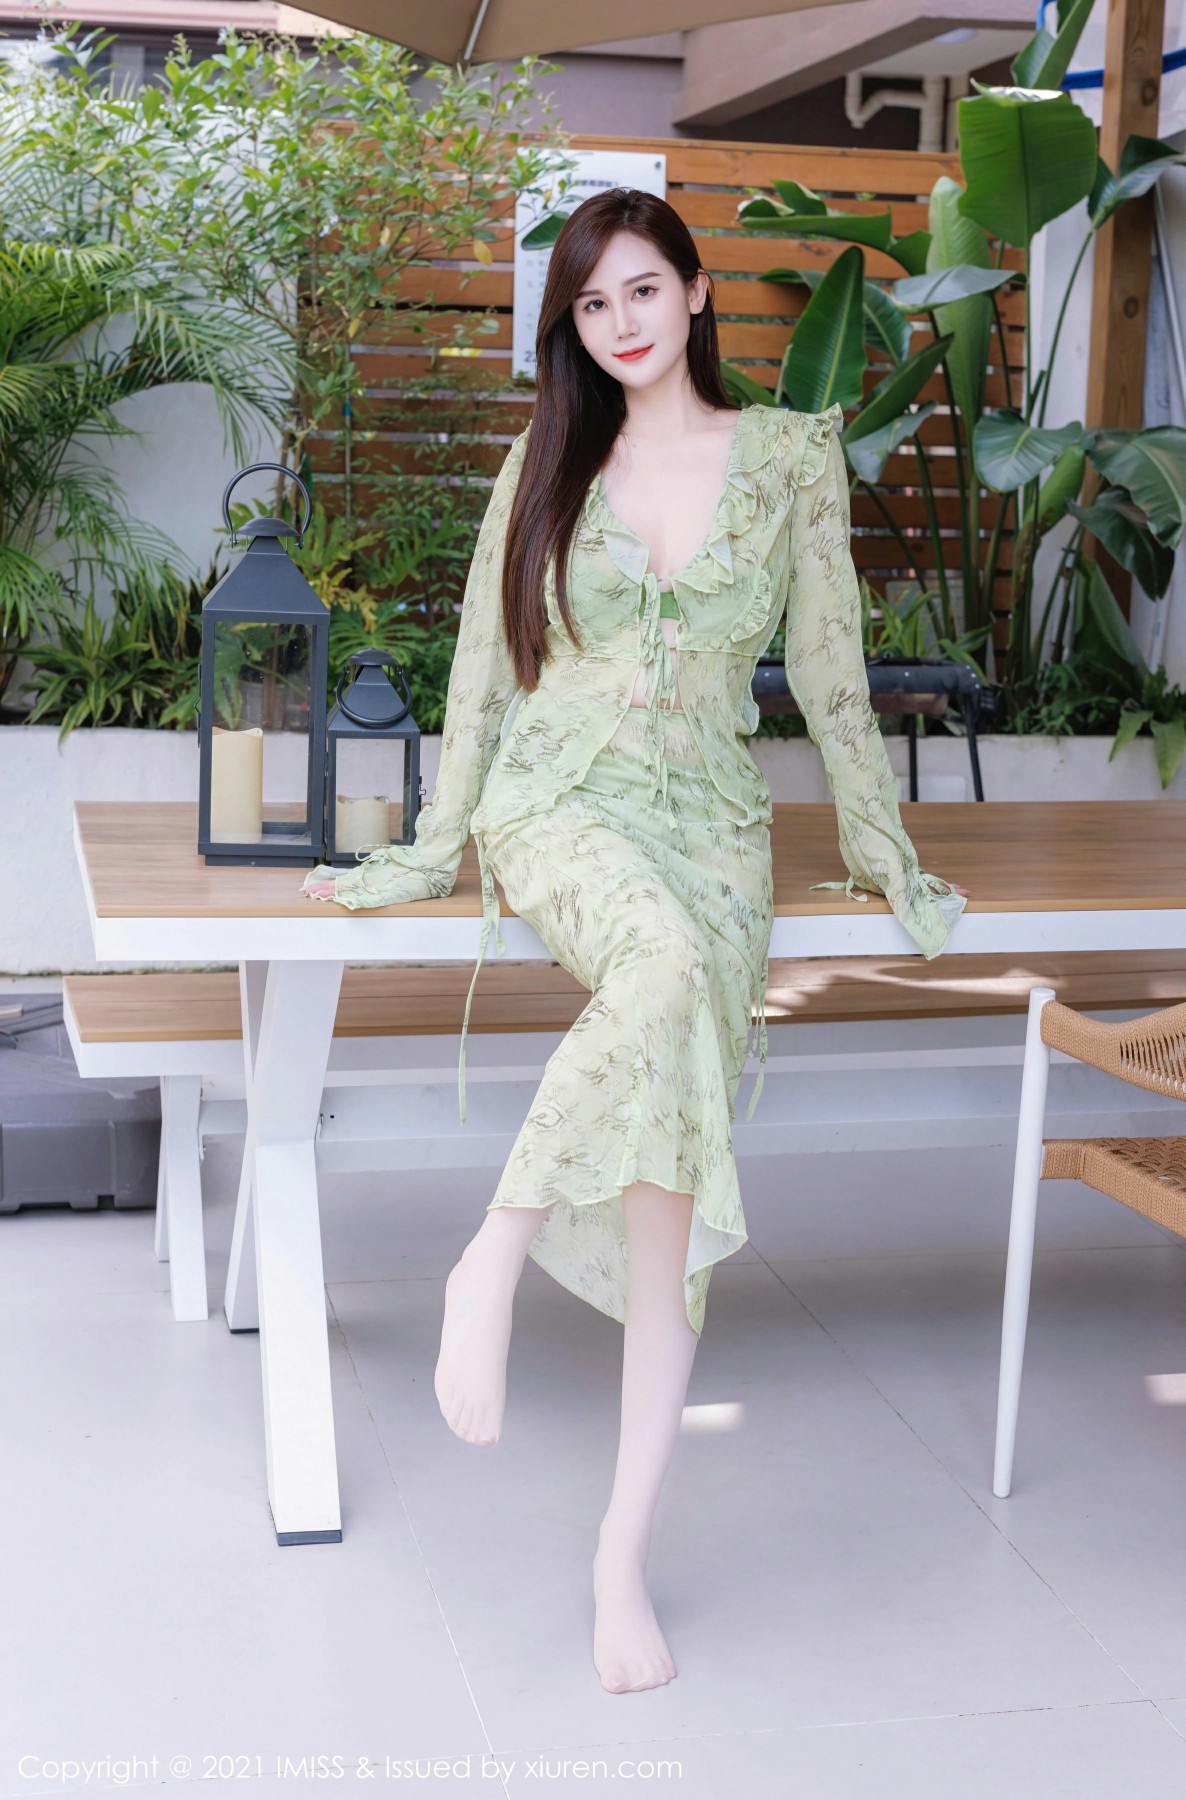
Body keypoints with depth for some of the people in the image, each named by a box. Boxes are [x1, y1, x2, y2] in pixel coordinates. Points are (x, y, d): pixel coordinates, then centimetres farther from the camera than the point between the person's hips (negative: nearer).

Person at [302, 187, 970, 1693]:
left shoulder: (791, 456, 8)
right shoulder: (548, 459, 11)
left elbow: (829, 667, 11)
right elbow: (484, 666, 12)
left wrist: (883, 854, 11)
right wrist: (432, 852, 10)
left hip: (708, 819, 0)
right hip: (558, 800, 0)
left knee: (674, 1175, -17)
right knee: (668, 965, -39)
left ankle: (623, 1552, -14)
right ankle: (490, 1264, -29)